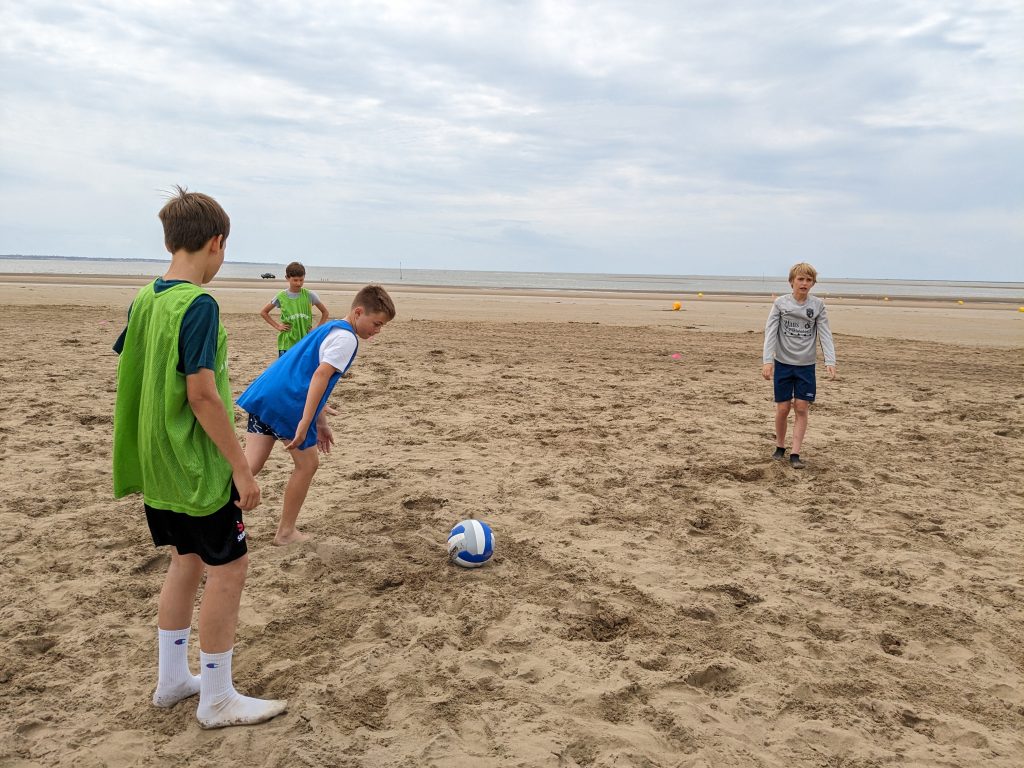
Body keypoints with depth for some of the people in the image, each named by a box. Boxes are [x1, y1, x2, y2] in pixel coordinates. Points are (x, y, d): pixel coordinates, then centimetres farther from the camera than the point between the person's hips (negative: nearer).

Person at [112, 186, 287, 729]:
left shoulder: (143, 300, 6)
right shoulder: (198, 306, -19)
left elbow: (131, 377, 13)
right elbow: (202, 394, -23)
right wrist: (242, 468, -18)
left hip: (156, 463, 9)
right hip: (196, 465, -9)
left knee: (188, 559, 19)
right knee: (229, 568, 2)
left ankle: (172, 679, 31)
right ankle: (217, 700, 13)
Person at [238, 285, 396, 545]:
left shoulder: (328, 329, 24)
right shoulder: (347, 338, -7)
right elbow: (321, 375, -20)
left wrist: (321, 423, 29)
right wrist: (305, 423, -23)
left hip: (264, 394, 8)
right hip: (287, 403, -8)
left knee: (251, 465, 6)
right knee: (307, 464, 10)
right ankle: (286, 532, 21)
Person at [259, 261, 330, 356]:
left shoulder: (309, 296, -1)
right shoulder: (281, 297, 0)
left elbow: (325, 313, 10)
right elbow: (263, 312, 12)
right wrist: (277, 326, 2)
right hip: (286, 344, 0)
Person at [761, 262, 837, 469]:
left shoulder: (818, 305, 1)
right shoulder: (780, 303, -3)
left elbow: (825, 334, -3)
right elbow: (770, 332, -8)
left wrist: (830, 361, -17)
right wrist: (767, 360, -20)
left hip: (806, 365, 1)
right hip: (783, 363, -1)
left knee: (802, 408, -2)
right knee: (783, 408, 2)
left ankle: (795, 454, 4)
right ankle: (780, 447, 24)